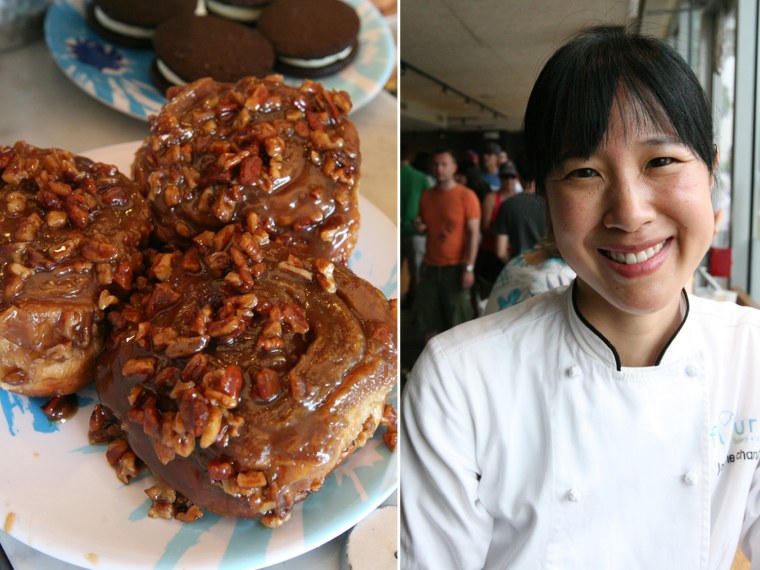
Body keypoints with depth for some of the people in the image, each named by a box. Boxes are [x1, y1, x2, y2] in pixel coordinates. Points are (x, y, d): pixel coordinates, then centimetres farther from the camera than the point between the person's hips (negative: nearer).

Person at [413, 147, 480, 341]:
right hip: (430, 266, 5)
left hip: (455, 267, -5)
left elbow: (474, 233, -8)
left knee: (458, 320, 1)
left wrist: (469, 268, -14)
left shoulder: (466, 196, -5)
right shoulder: (426, 196, 11)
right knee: (428, 320, 6)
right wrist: (420, 227, -2)